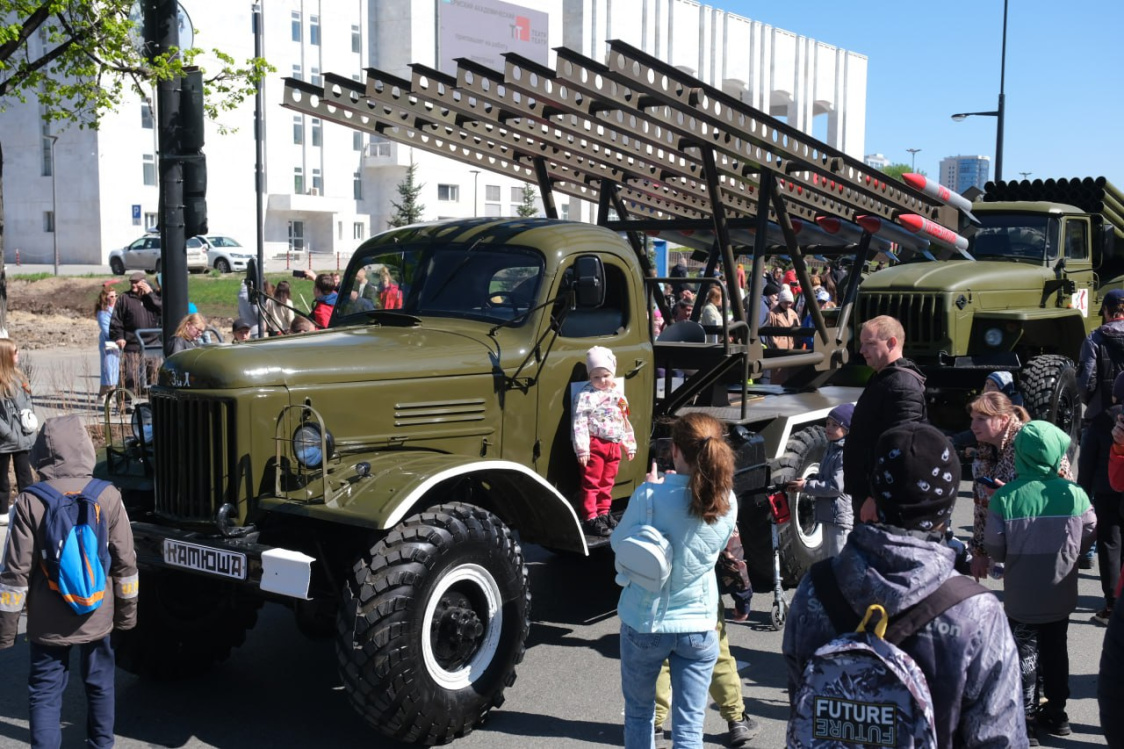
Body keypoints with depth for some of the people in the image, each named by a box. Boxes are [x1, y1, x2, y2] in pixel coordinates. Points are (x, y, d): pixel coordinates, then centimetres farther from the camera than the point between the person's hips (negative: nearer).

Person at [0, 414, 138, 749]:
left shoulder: (30, 502, -15)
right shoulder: (108, 496, -9)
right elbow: (125, 562, -3)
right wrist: (127, 610, 11)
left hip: (48, 622, -2)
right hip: (97, 617, 2)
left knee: (45, 694, 9)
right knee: (99, 684, 21)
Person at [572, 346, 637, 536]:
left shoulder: (618, 394, 12)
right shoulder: (586, 396, -11)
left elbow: (625, 421, 19)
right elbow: (580, 424, -15)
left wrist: (630, 445, 20)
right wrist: (582, 449, -20)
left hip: (614, 445, 7)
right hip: (595, 445, -7)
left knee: (607, 483, 16)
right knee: (592, 483, -3)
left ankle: (604, 513, 28)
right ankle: (590, 519, 1)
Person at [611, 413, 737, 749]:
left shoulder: (651, 496, -20)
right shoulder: (727, 501, -7)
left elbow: (618, 542, -5)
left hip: (645, 622, -2)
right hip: (699, 626, 2)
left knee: (638, 712, 20)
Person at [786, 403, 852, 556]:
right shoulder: (831, 448, 13)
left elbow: (836, 486, -24)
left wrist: (806, 486, -16)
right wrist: (804, 481, 1)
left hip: (841, 517, -10)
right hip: (828, 515, 10)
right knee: (829, 558, 21)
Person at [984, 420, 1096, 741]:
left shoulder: (1005, 496, -21)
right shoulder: (1075, 493, -14)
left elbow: (994, 550, -15)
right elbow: (1088, 537, -1)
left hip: (1022, 597, -2)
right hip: (1061, 596, 2)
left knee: (1025, 655, 13)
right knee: (1056, 653, 19)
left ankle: (1026, 717, 19)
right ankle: (1056, 713, 30)